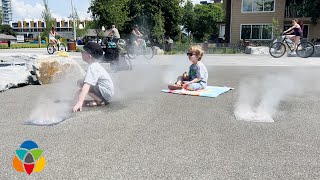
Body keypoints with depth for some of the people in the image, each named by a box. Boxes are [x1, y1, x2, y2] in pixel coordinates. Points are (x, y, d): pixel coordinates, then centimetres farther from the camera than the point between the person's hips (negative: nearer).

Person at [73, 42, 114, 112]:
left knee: (81, 83, -17)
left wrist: (79, 103, -42)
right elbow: (88, 81, 22)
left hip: (105, 93, -10)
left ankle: (100, 101, -11)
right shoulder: (95, 65, 9)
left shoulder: (92, 67, -22)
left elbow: (86, 86, -34)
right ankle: (100, 99, 9)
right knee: (80, 82, 13)